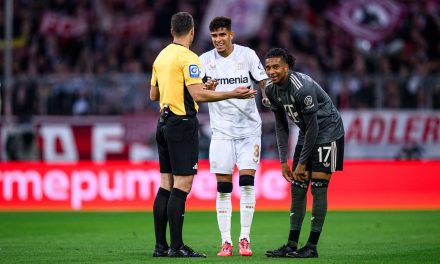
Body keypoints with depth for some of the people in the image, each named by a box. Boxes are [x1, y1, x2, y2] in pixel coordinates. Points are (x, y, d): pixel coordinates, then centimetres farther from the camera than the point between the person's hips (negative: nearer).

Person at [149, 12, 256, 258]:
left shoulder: (162, 56, 13)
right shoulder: (188, 58, -12)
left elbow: (153, 94, 19)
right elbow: (198, 95, -19)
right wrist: (232, 94, -15)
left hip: (164, 123, 8)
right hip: (182, 123, -8)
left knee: (166, 184, 10)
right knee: (183, 184, -8)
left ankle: (161, 245, 10)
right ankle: (176, 246, -11)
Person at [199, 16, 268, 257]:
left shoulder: (247, 55, -2)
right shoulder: (205, 60, 2)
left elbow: (264, 84, 3)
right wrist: (207, 88, -23)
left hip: (249, 127, -1)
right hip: (222, 131, 1)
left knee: (247, 184, -7)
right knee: (223, 189, -1)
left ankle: (244, 239, 1)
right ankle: (226, 241, 4)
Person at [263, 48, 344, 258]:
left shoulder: (302, 87, -28)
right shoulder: (271, 89, -4)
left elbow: (313, 127, -23)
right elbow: (281, 126, 5)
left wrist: (302, 162, -18)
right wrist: (283, 160, 0)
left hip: (327, 132, -8)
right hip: (306, 134, 8)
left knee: (318, 188, -10)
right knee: (297, 188, 3)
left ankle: (312, 247, -7)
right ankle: (292, 245, 6)